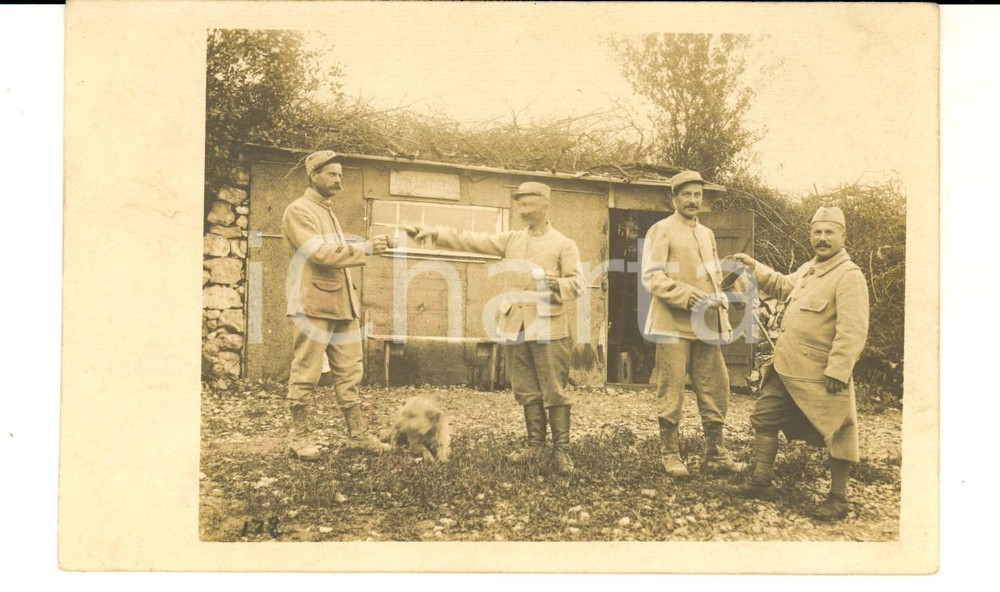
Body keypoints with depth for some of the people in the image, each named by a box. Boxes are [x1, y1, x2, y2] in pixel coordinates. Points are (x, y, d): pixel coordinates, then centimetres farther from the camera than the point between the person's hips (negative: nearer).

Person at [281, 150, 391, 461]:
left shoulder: (329, 211, 22)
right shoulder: (298, 211, -6)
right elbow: (321, 254, -17)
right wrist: (366, 248, -14)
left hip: (342, 304, 9)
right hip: (313, 304, -8)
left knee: (349, 373, 8)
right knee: (306, 374, -2)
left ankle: (357, 433, 13)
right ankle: (300, 436, 7)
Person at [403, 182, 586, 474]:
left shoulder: (564, 244, 1)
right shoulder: (511, 239, 12)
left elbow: (578, 283, -4)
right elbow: (471, 241, 6)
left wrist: (554, 284, -24)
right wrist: (433, 233, -3)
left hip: (548, 327, -4)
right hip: (516, 326, 5)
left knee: (554, 390, -3)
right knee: (527, 390, 10)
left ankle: (562, 449, 4)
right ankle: (535, 443, 21)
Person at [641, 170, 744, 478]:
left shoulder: (707, 234, 18)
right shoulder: (661, 230, -2)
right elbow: (652, 276, -10)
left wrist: (719, 297, 5)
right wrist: (686, 296, -21)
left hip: (706, 325, 6)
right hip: (673, 324, -6)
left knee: (716, 390, 7)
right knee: (671, 393, -2)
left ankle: (715, 455, 17)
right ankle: (670, 455, 10)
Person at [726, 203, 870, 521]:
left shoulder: (849, 276, -15)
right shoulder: (808, 269, 14)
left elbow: (852, 331, -22)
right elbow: (783, 285, 36)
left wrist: (838, 371, -25)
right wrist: (754, 266, 30)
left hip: (819, 375, -9)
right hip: (786, 368, 9)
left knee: (836, 433, 2)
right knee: (764, 418, 13)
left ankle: (838, 500, 15)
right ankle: (761, 482, 24)